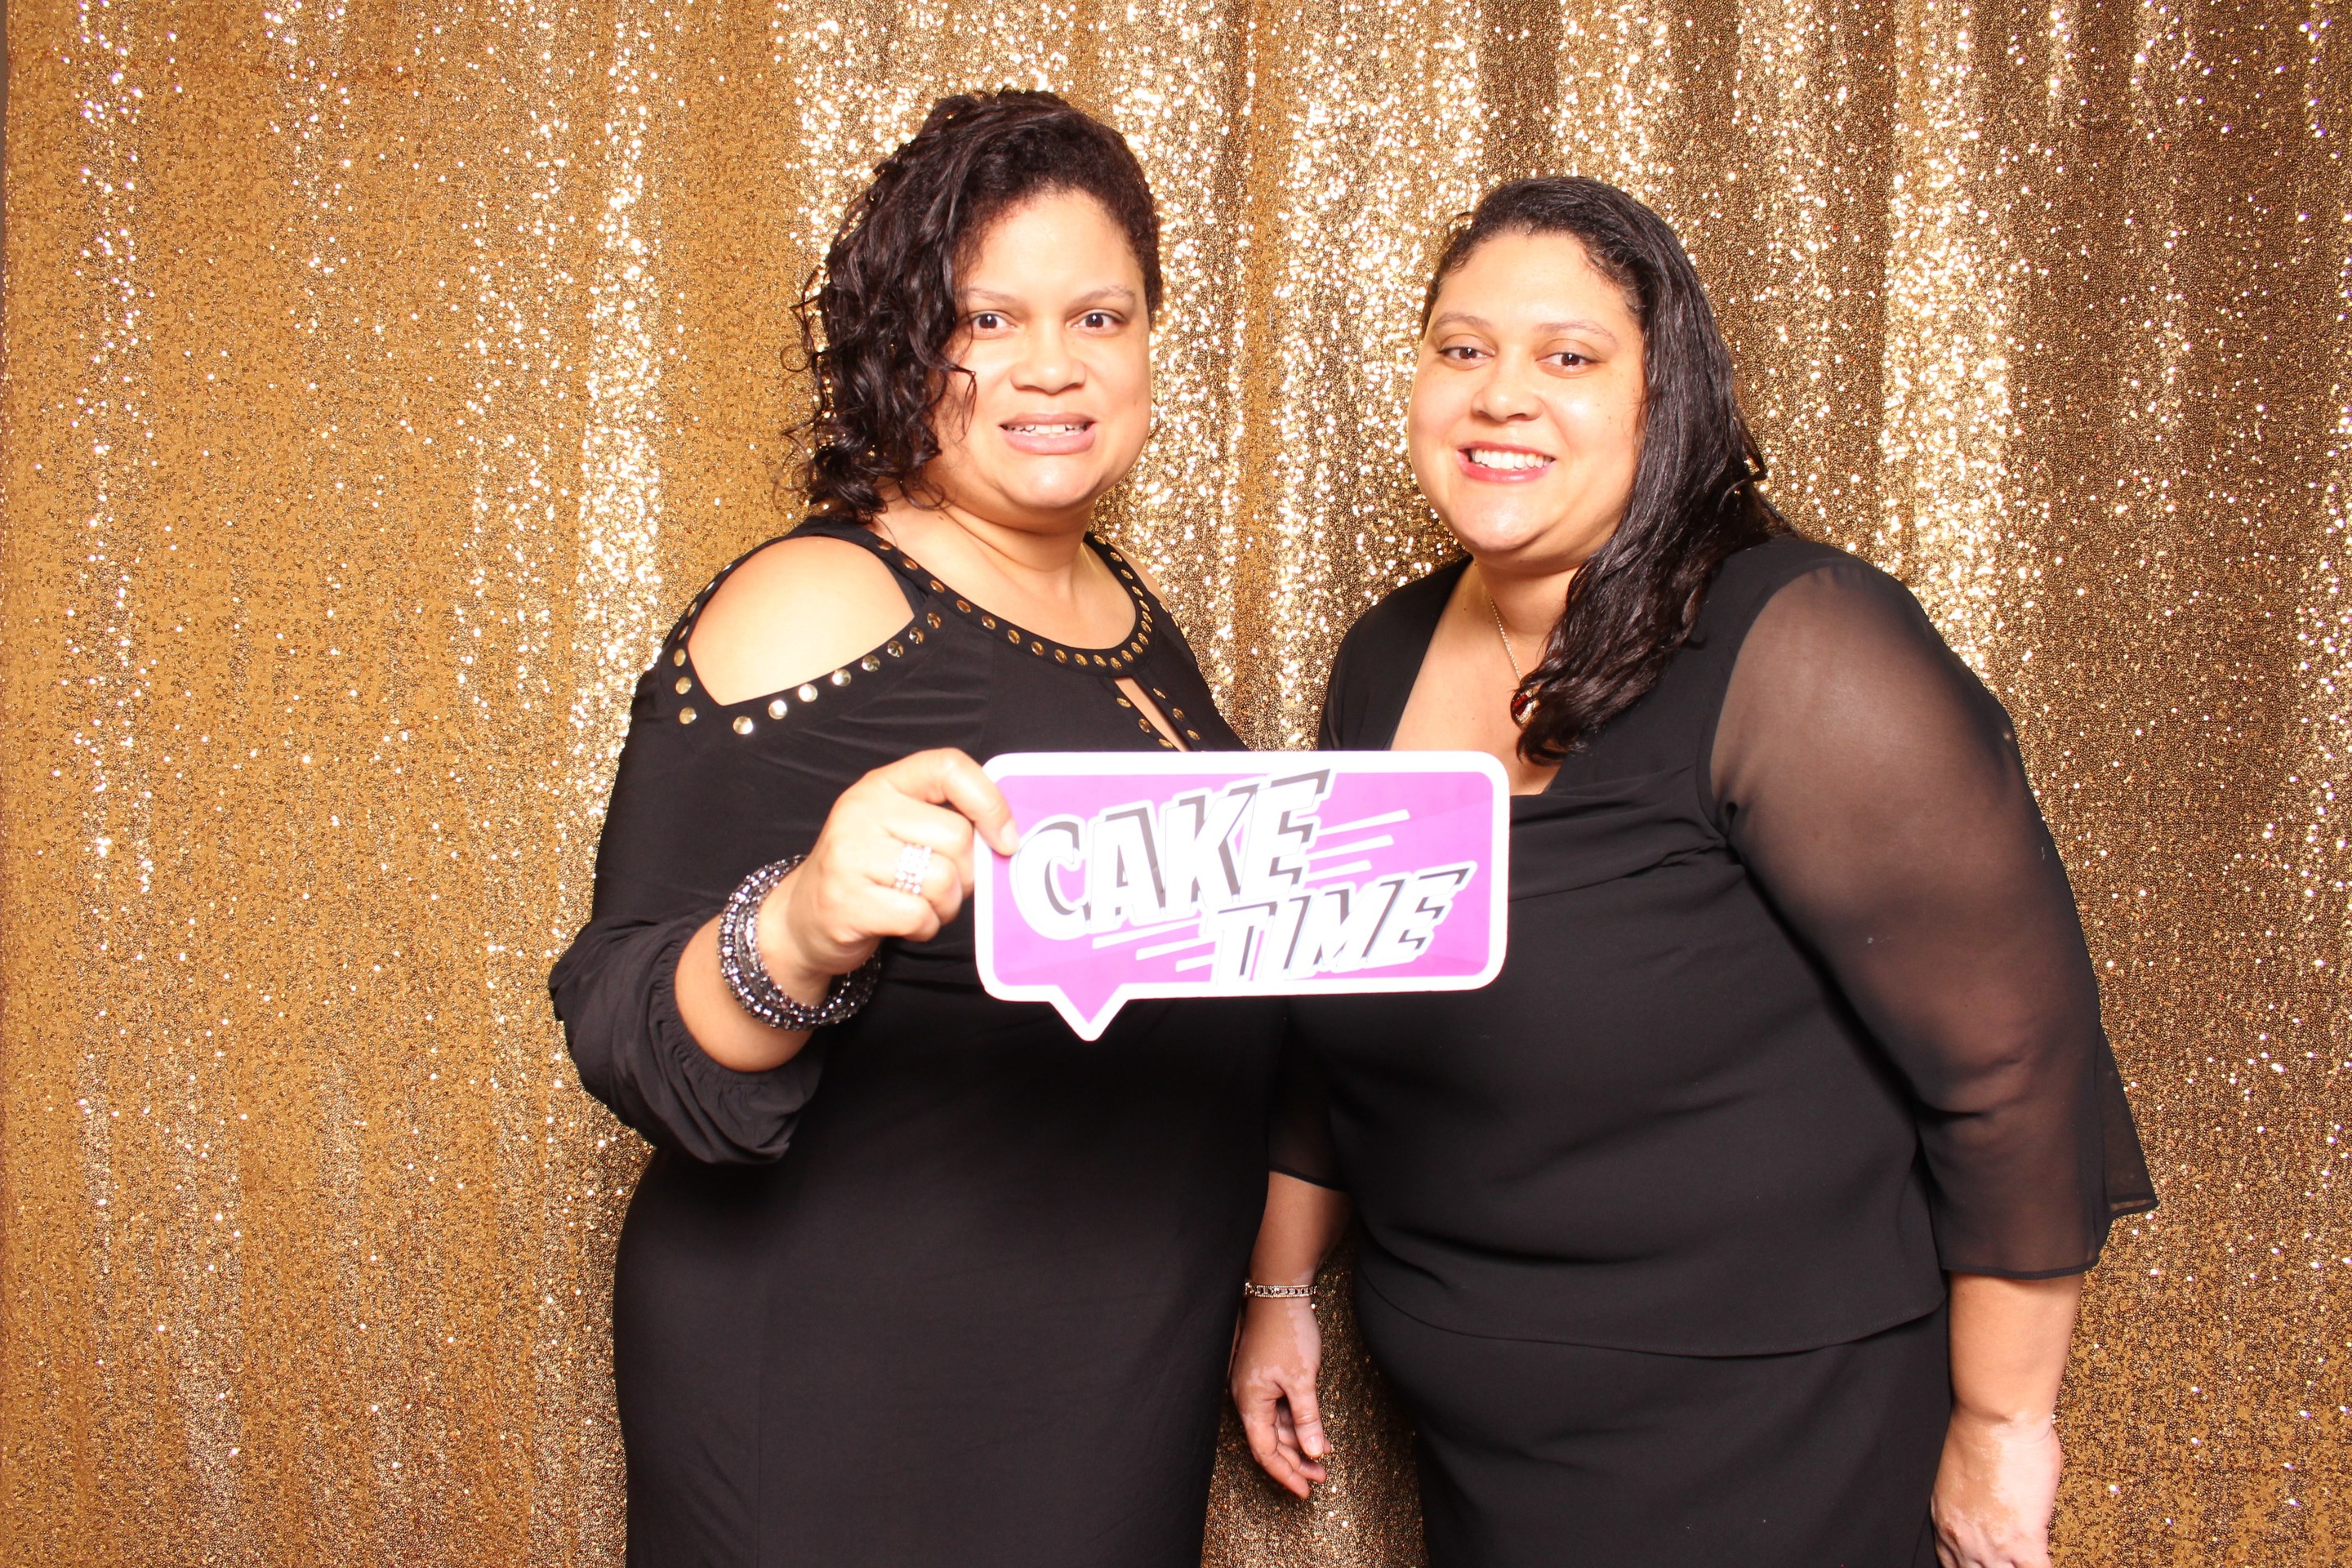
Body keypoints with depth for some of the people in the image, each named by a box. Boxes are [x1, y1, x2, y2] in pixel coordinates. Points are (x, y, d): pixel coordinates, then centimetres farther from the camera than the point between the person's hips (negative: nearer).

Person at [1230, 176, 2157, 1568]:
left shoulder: (1795, 650, -20)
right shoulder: (1386, 660, 3)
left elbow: (2013, 1060, -19)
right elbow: (1331, 1011, 14)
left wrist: (2000, 1428, -13)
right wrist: (1280, 1285, 17)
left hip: (1756, 1451, -6)